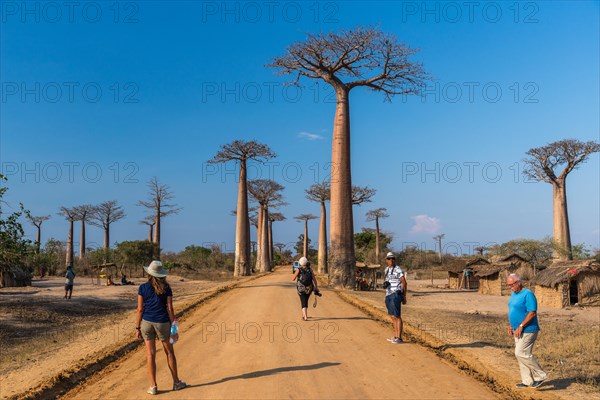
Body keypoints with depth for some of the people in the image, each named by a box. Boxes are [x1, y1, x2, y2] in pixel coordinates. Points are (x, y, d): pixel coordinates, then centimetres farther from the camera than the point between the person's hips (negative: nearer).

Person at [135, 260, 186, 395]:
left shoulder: (143, 288, -5)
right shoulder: (166, 288, -4)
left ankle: (153, 386, 8)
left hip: (147, 322, 0)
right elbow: (170, 309, -5)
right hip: (162, 323, 0)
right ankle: (176, 382, 24)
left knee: (150, 354, 6)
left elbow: (140, 309, -5)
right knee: (169, 352, 14)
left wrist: (137, 328, 3)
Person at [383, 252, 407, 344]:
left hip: (396, 294, -9)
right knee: (392, 316, 13)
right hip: (388, 295, 9)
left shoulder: (398, 270, -10)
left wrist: (404, 297, -15)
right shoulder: (387, 269, 15)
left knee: (397, 316, -9)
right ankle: (395, 336, 21)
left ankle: (399, 338, -7)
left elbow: (404, 282, -14)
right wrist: (385, 283, 5)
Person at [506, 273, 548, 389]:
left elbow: (532, 313, -22)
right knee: (521, 354, 11)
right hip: (518, 331, 9)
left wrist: (520, 326, -22)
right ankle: (527, 381, 20)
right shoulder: (513, 294, 12)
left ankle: (540, 375, 1)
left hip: (527, 331, -9)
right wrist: (510, 325, 13)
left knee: (521, 353, -12)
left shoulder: (528, 294, -17)